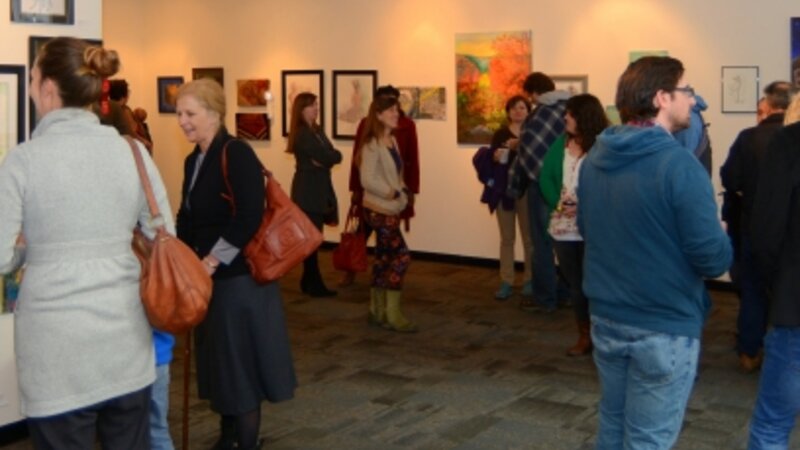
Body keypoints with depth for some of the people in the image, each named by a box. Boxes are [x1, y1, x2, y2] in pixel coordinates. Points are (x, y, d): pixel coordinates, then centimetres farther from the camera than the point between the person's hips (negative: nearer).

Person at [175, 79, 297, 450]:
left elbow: (249, 218, -23)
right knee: (218, 363, 17)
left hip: (239, 277, -8)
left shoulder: (237, 154, -15)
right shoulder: (193, 160, 11)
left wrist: (213, 260, -21)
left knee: (240, 365, 2)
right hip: (208, 277, 8)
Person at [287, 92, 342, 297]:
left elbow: (335, 155, 6)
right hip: (308, 190, -9)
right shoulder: (302, 134, -13)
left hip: (318, 188, 9)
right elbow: (328, 157, -20)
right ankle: (314, 284, 0)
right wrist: (329, 157, -2)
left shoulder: (317, 130, 15)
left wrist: (325, 159, -11)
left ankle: (309, 281, 19)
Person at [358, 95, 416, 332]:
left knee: (384, 258, 12)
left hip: (389, 209, 9)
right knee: (401, 256, -9)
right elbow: (368, 180, -22)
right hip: (379, 210, -9)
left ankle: (378, 311, 21)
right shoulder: (372, 144, -16)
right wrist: (392, 194, -18)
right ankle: (392, 314, -2)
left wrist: (402, 191, 1)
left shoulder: (392, 141, 11)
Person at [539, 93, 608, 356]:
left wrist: (584, 206, -23)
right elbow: (545, 177, 8)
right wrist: (556, 202, -8)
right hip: (563, 227, 6)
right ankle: (585, 336, 28)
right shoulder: (561, 143, 7)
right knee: (575, 284, 15)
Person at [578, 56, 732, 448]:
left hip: (605, 317, 7)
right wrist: (723, 237, 2)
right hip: (663, 328, -7)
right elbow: (713, 259, -19)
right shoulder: (679, 164, -20)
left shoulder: (594, 159, 3)